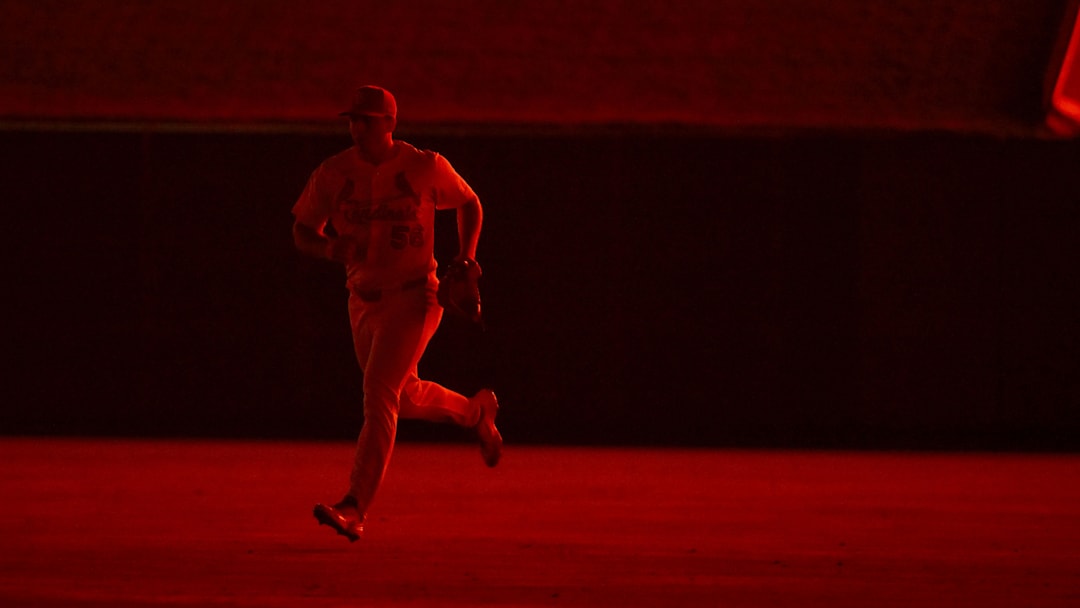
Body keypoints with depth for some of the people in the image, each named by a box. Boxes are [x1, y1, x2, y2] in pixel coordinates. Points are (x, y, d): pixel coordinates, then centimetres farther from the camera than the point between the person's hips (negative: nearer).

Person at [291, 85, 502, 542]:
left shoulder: (426, 167, -9)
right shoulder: (332, 173, -3)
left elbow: (469, 203, 8)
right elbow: (302, 232, 5)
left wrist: (467, 254, -7)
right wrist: (331, 248, -18)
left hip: (414, 298, -5)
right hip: (364, 301, 5)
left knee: (378, 392, -19)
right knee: (405, 398, 20)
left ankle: (354, 509, -24)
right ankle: (476, 411, 51)